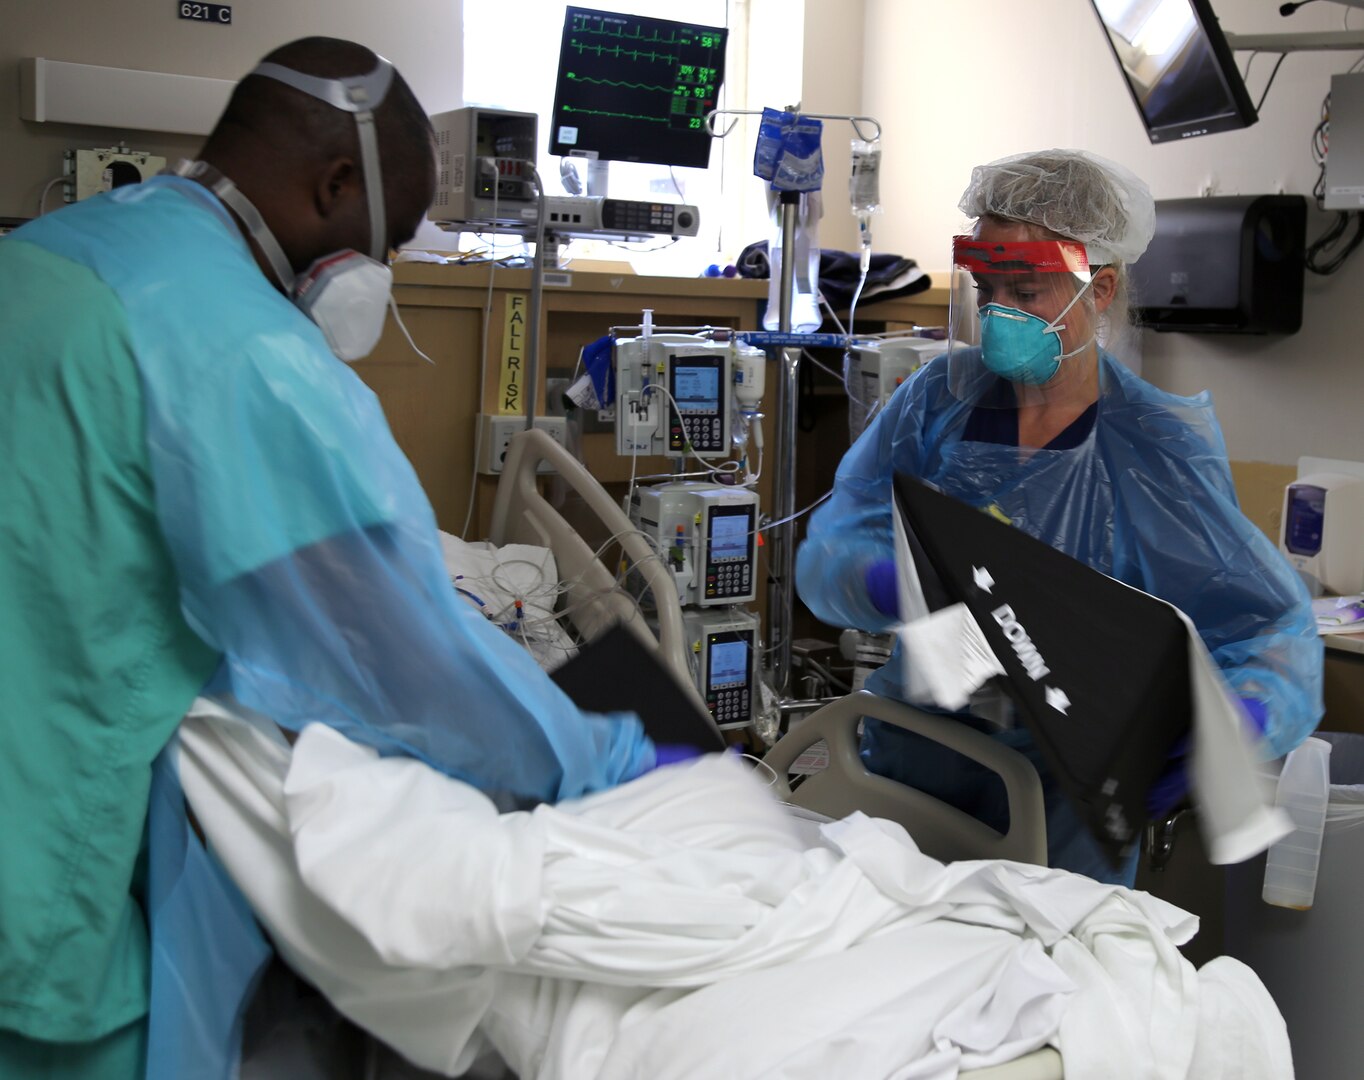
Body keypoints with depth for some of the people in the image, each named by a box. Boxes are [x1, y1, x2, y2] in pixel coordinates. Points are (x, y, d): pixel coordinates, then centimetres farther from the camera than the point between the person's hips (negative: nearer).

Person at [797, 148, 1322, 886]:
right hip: (917, 749, 2)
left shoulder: (1160, 450, -6)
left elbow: (1278, 632, -9)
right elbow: (827, 554, -5)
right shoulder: (939, 402, 2)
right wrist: (891, 583, -28)